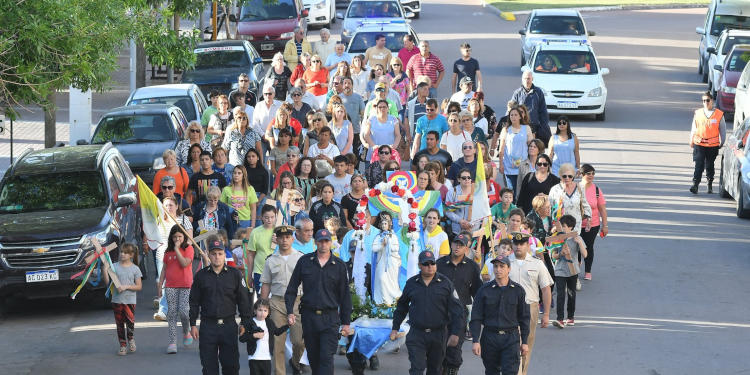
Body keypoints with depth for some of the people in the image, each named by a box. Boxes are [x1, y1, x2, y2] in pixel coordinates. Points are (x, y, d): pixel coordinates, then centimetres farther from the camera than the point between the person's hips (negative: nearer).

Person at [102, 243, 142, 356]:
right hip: (117, 300, 2)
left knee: (130, 321, -10)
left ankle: (130, 339, 18)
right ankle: (123, 345, 15)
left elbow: (139, 286, -1)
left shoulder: (135, 269, 1)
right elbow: (107, 282, -1)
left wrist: (126, 287, -14)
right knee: (119, 324, 5)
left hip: (130, 300, -2)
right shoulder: (115, 266, 3)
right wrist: (105, 270, -14)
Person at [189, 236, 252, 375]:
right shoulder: (201, 275, 5)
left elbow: (243, 300, 7)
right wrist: (192, 325, 5)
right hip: (208, 326, 1)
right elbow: (194, 302, 9)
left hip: (229, 326, -1)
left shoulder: (234, 274, 3)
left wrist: (244, 322, 4)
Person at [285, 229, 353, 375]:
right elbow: (291, 289, 10)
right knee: (313, 357, 9)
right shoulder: (304, 262, 6)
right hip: (309, 316, 2)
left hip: (330, 318, -2)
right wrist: (290, 312, -1)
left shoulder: (339, 265, 4)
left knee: (327, 357, -12)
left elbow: (345, 296, 8)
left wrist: (346, 322, 5)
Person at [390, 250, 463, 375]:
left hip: (438, 335, 0)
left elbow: (456, 310, -2)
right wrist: (395, 329, 15)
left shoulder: (445, 283, 0)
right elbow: (401, 307, 18)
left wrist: (455, 334, -9)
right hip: (416, 334, 0)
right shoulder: (411, 283, 5)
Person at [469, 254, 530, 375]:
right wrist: (475, 341, -6)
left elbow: (524, 318, 9)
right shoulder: (484, 290, 3)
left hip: (511, 338, -1)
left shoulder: (518, 290, 5)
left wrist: (525, 342, 5)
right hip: (489, 337, 1)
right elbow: (476, 318, 2)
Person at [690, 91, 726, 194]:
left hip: (713, 145, 0)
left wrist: (722, 143, 8)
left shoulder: (719, 114, 1)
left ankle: (710, 185, 24)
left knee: (710, 166, 9)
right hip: (699, 144, 0)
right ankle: (695, 185, -13)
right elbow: (693, 128, 14)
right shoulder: (697, 113, 6)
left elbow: (722, 130, 8)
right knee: (699, 165, -9)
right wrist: (692, 141, 13)